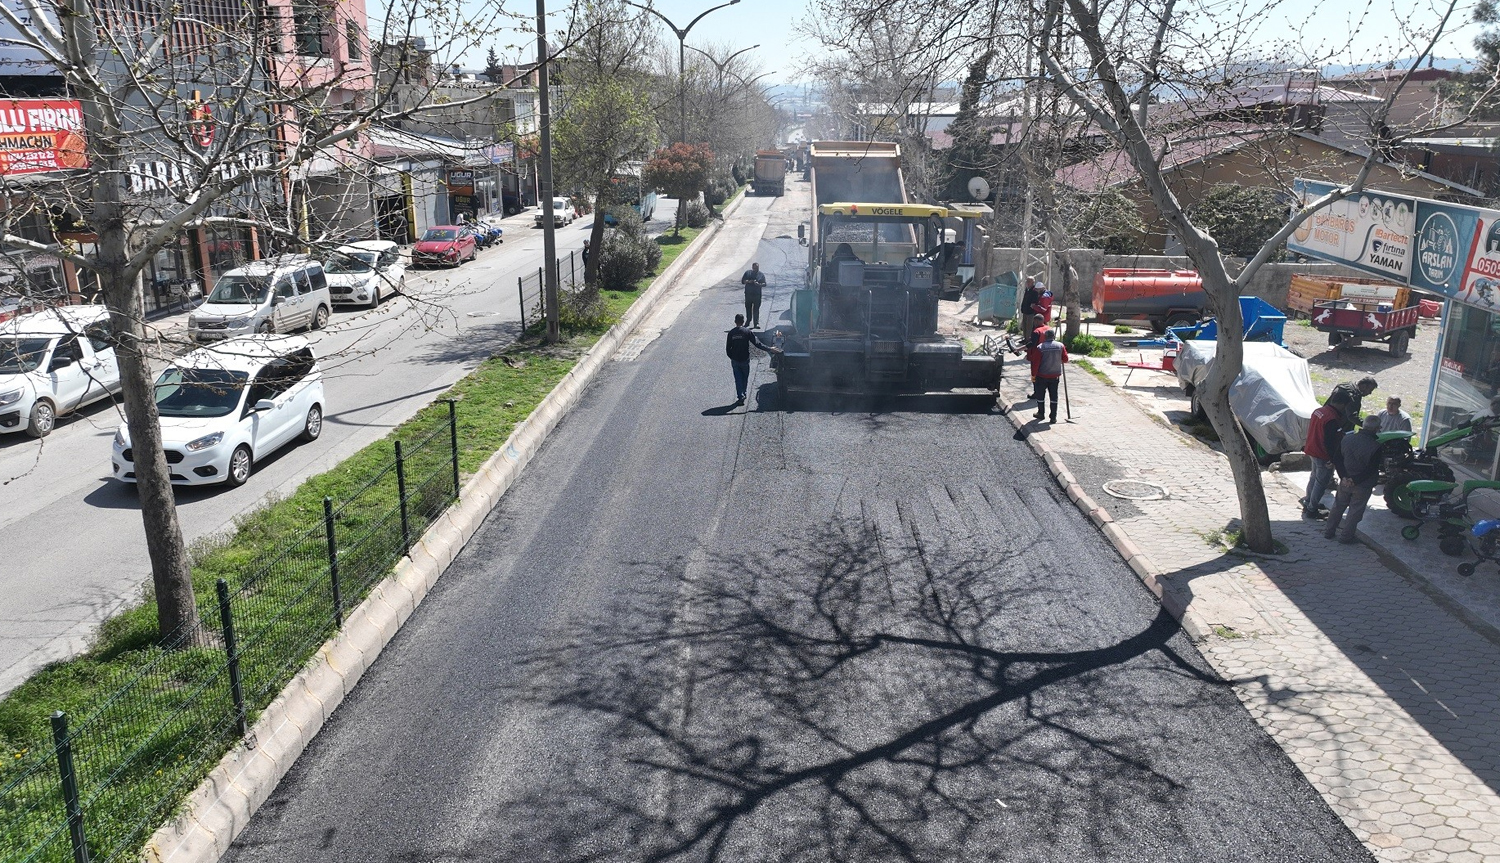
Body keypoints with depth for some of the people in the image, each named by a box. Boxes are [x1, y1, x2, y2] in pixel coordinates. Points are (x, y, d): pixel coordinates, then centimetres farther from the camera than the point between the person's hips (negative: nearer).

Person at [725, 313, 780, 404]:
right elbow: (757, 344, -14)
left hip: (734, 360, 1)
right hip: (745, 360, -1)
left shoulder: (731, 333, -4)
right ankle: (743, 394, 27)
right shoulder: (747, 331, -11)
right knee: (745, 378, 17)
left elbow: (727, 348, 0)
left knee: (738, 379, 7)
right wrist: (770, 349, -10)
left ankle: (740, 396, -2)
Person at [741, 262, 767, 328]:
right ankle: (748, 320, 28)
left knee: (756, 309, -7)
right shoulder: (748, 273, 5)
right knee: (748, 308, 11)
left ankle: (756, 323, -7)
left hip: (757, 295, -2)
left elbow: (764, 284, 1)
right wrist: (748, 281, -16)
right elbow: (742, 281, 3)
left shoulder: (761, 274, 3)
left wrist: (759, 284, -18)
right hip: (748, 294, 2)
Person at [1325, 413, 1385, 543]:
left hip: (1345, 482, 5)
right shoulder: (1375, 446, -23)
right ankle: (1346, 536, 17)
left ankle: (1329, 532, 28)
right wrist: (1355, 480, -13)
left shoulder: (1347, 438, -8)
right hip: (1362, 485, -5)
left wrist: (1343, 476, -5)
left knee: (1338, 507, 19)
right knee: (1355, 511, 10)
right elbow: (1372, 470, -20)